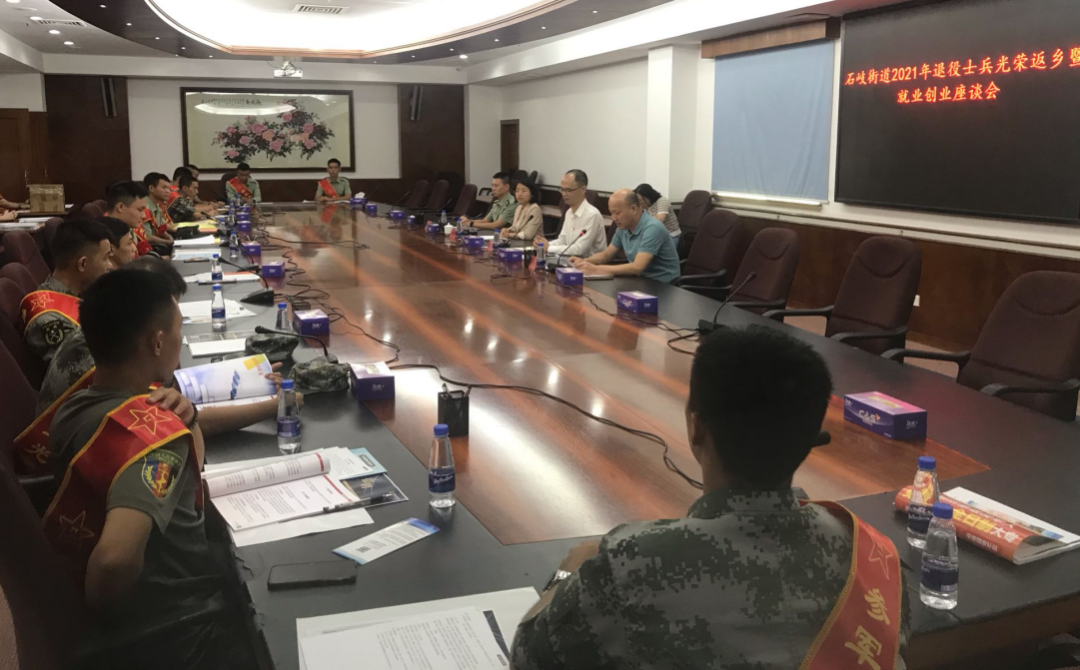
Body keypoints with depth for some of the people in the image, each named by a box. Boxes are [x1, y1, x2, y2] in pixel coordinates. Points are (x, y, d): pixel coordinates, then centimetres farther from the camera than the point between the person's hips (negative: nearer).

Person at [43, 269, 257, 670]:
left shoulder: (76, 406, -2)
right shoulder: (155, 430, -30)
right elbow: (116, 557, -44)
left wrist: (187, 418, -7)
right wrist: (100, 617, -23)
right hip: (175, 632, -8)